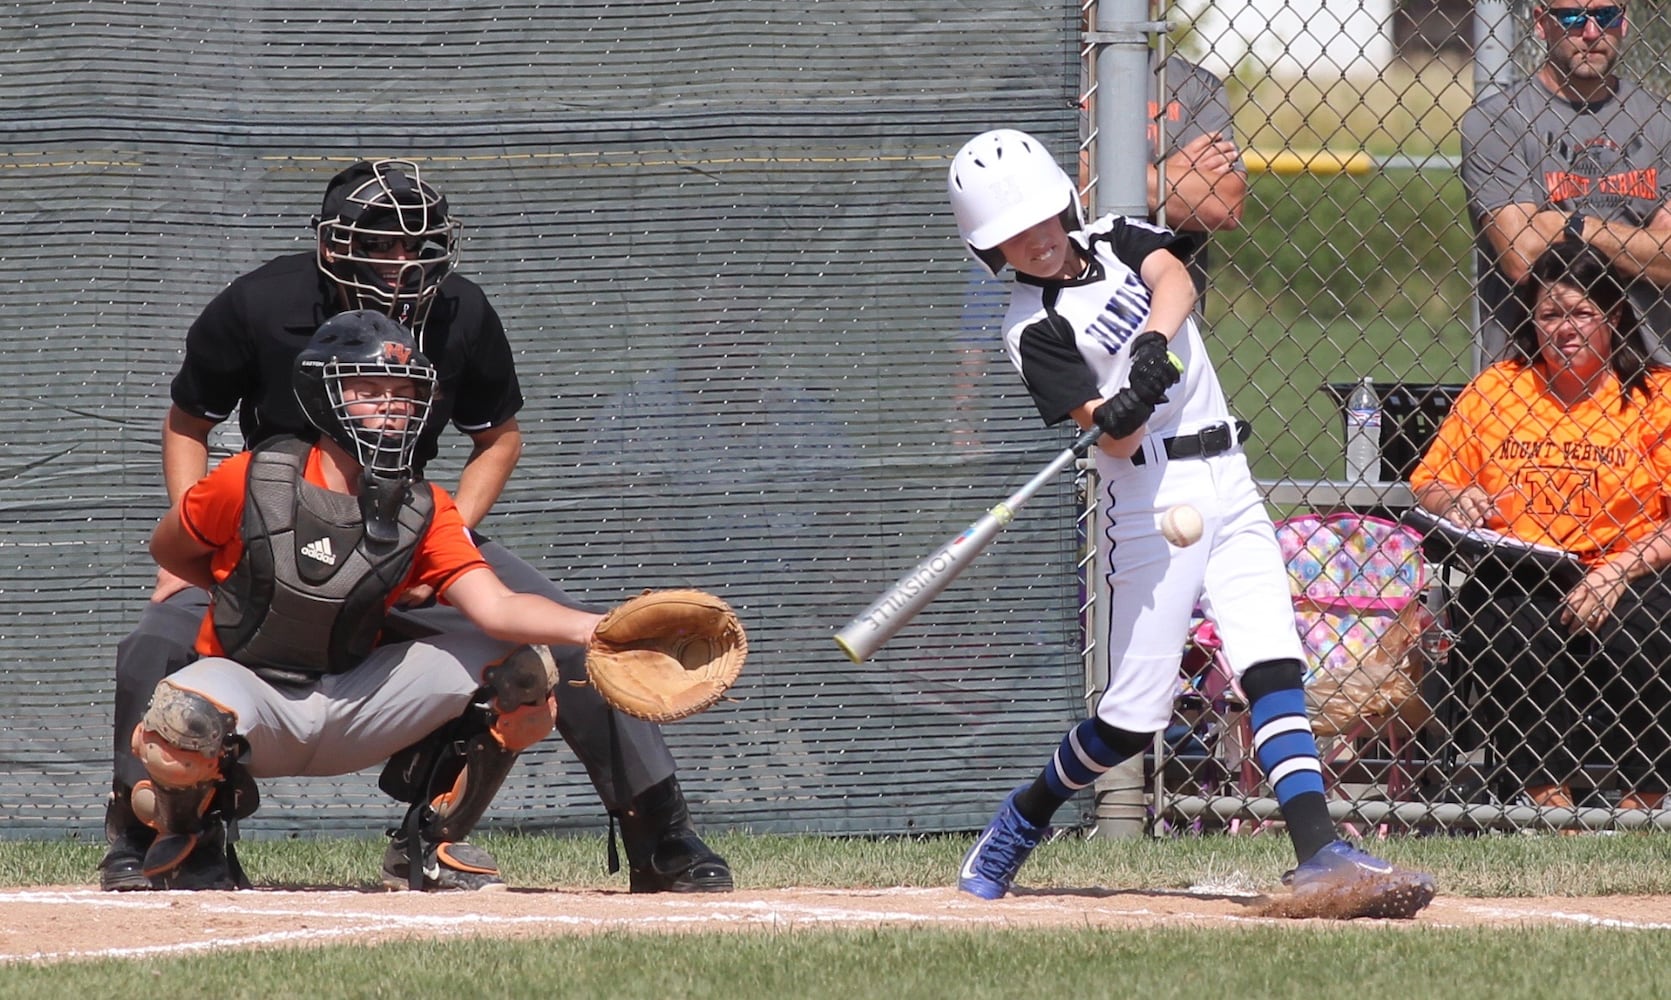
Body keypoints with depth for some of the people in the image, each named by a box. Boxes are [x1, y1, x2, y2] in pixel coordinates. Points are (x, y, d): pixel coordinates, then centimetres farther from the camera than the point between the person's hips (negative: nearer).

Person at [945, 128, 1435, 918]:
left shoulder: (1116, 240, 11)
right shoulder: (1036, 329, -5)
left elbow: (1174, 280, -10)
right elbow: (1113, 440, -14)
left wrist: (1155, 343, -28)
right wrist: (1120, 414, -37)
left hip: (1226, 482, 5)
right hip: (1151, 496, -5)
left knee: (1274, 668, -10)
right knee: (1134, 717, -3)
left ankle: (1320, 854, -20)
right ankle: (1020, 821, 22)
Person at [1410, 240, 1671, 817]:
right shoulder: (1494, 390, 13)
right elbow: (1427, 484, 17)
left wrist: (1619, 570, -19)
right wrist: (1453, 501, -8)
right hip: (1515, 575, 1)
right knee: (1511, 635, -32)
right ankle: (1548, 796, -21)